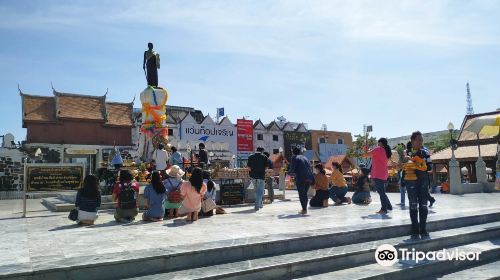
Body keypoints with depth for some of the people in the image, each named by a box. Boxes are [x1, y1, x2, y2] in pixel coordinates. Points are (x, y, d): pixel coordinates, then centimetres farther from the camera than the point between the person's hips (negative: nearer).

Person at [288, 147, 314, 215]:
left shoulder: (295, 158, 1)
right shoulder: (305, 158, 21)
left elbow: (292, 169, -5)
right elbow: (309, 168, 20)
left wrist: (289, 171, 16)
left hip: (300, 178, -6)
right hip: (308, 178, 6)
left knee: (301, 194, -1)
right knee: (305, 193, 17)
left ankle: (304, 210, -4)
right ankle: (305, 208, 21)